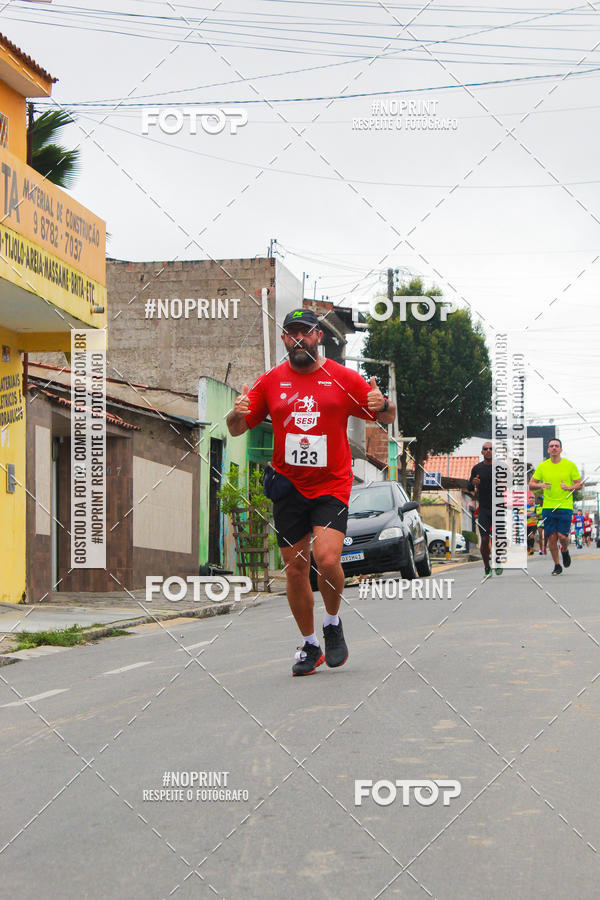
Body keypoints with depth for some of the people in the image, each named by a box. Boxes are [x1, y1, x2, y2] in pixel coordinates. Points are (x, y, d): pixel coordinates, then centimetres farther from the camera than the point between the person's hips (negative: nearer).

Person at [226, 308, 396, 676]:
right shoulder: (270, 382, 6)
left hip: (332, 486, -2)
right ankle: (309, 645, 20)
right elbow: (237, 429, 9)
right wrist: (237, 414, -14)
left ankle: (333, 623, 9)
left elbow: (388, 417, 7)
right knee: (295, 567, 4)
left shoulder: (344, 378, 1)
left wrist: (383, 405, -17)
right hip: (288, 487, 2)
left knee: (327, 558, -19)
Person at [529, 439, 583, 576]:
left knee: (562, 536, -10)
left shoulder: (570, 465, 2)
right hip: (548, 507, 2)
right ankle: (557, 565, 14)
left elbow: (579, 484, 6)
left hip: (565, 506, -2)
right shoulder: (542, 466, 7)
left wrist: (569, 487, -13)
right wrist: (540, 485, -9)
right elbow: (531, 484, 12)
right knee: (551, 537, -1)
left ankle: (565, 551, 25)